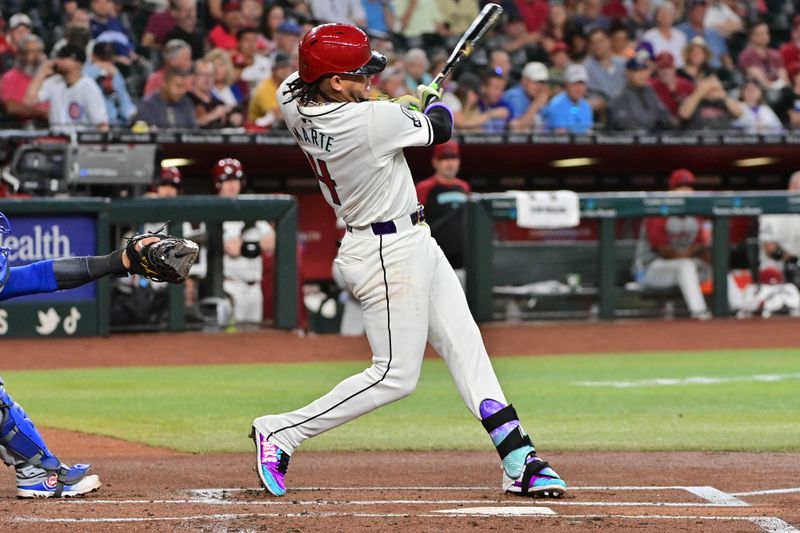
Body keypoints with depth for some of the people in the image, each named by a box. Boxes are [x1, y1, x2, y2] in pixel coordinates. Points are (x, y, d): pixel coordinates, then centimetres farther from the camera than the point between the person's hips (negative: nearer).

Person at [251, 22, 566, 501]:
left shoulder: (296, 104, -5)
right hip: (390, 253, -10)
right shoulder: (371, 120, -26)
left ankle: (519, 460, 9)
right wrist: (433, 101, 15)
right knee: (395, 374, -3)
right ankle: (280, 434, 3)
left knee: (465, 346, 9)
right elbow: (440, 129, -11)